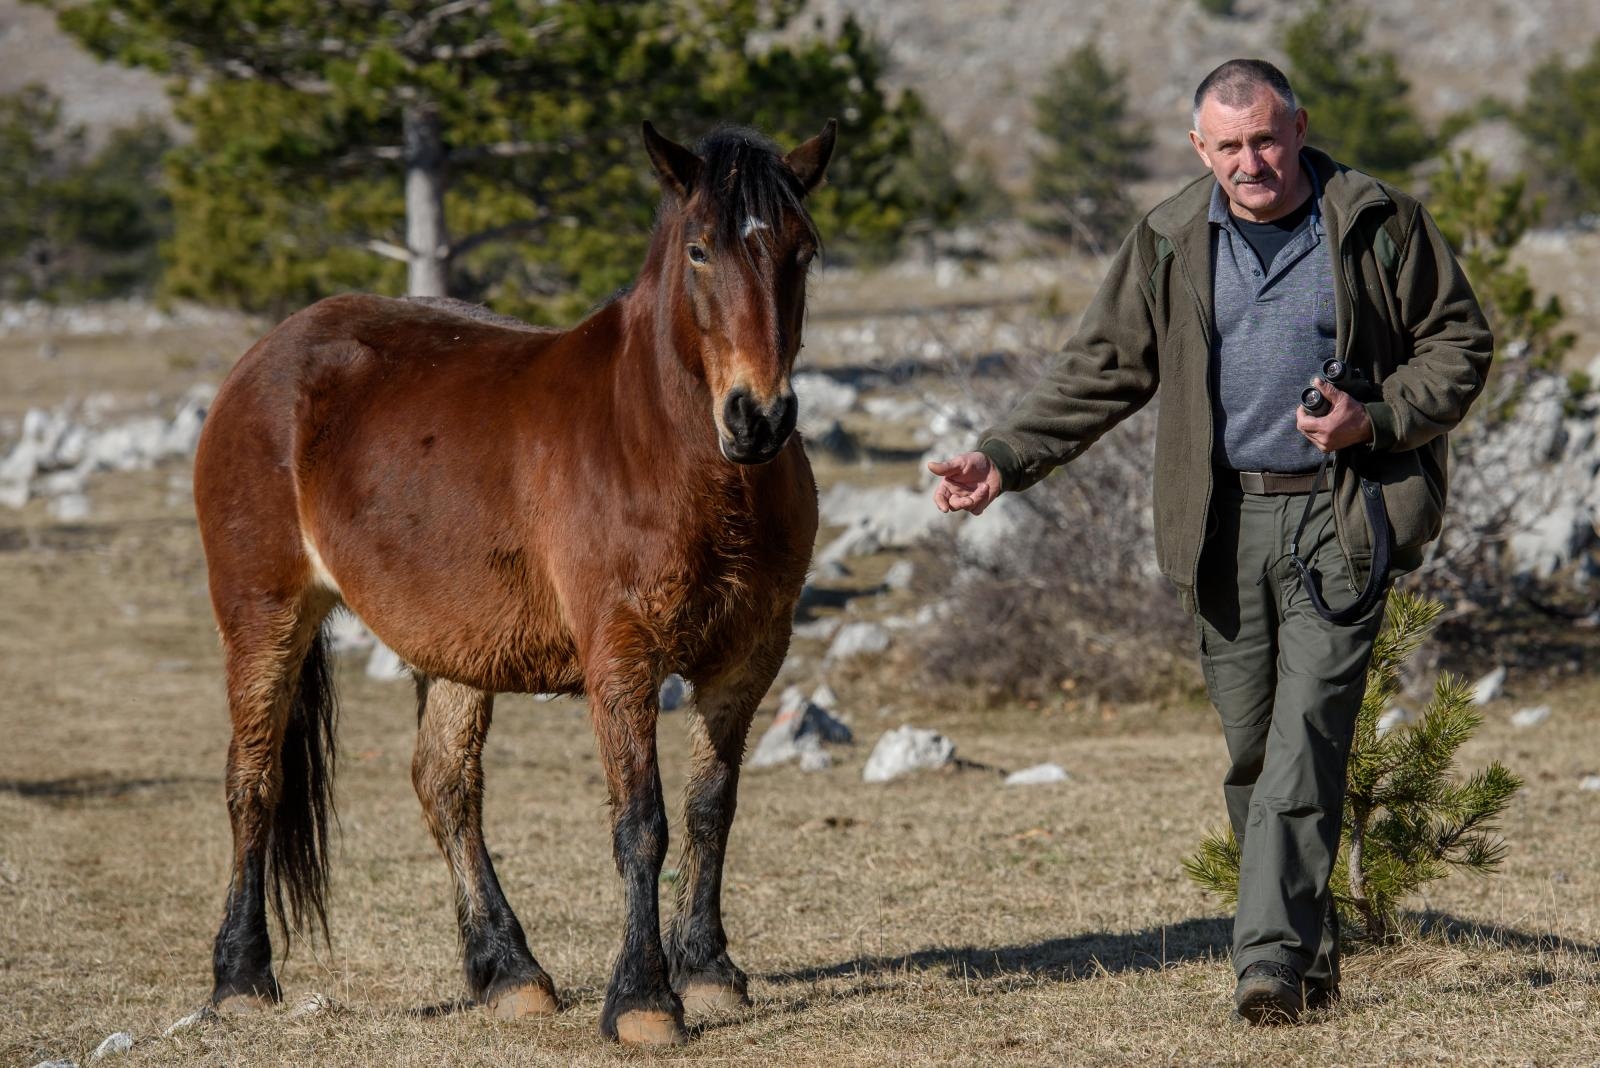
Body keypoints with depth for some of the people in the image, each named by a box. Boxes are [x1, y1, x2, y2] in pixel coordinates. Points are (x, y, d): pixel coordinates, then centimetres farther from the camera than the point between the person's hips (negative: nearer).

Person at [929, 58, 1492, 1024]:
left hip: (1339, 518, -4)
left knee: (1306, 734, -14)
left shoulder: (1380, 225, -2)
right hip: (1223, 525, 4)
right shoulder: (1170, 245, 6)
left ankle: (1271, 956, -17)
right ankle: (1313, 943, 21)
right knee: (1250, 750, 7)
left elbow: (1460, 342, 5)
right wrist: (1004, 459, 0)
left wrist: (1376, 418, -12)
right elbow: (1103, 369, 10)